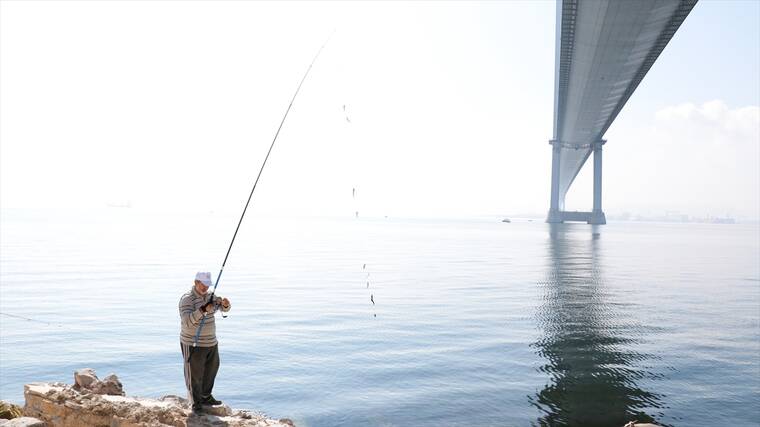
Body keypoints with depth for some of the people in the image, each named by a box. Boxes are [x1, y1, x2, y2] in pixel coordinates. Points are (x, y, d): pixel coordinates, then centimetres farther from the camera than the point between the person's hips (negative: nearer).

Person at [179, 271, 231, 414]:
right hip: (193, 344, -7)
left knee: (211, 370, 18)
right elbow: (187, 321, -29)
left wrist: (225, 303, -15)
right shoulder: (187, 299, -18)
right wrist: (203, 309, -39)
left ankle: (206, 397, 35)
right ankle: (196, 403, 17)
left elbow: (225, 308, 9)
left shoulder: (210, 296, 5)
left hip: (211, 342, 7)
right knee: (195, 375, 3)